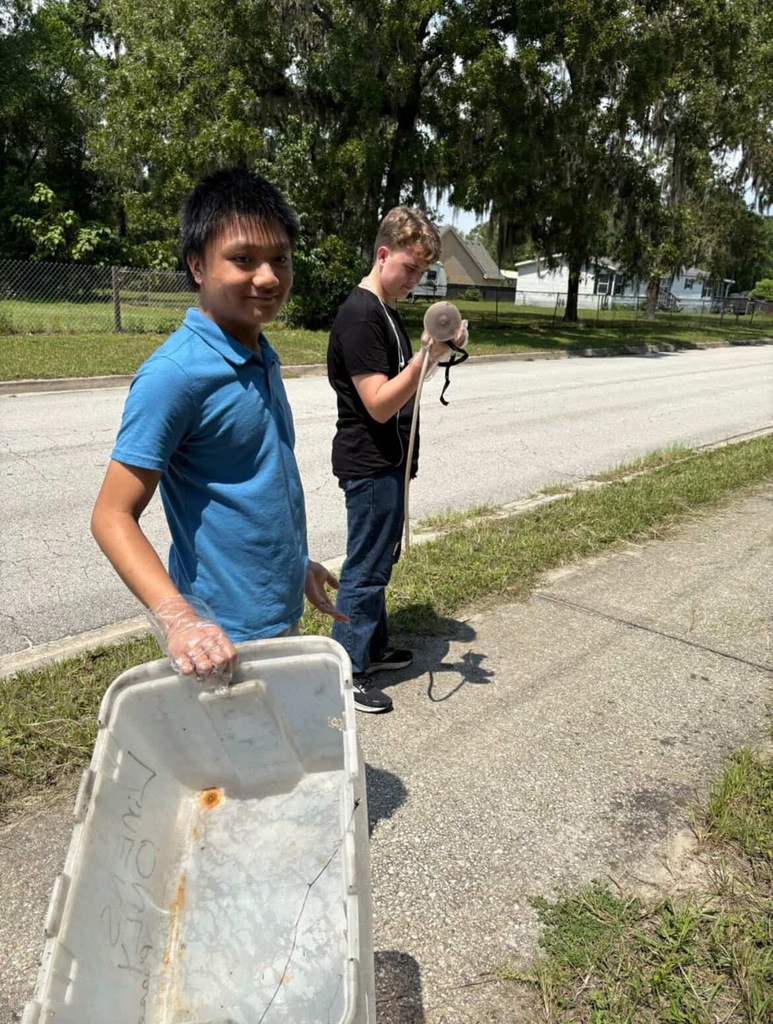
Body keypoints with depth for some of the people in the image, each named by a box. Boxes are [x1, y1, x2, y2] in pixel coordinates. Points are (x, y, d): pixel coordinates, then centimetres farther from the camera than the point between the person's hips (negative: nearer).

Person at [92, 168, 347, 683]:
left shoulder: (264, 358, 5)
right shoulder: (174, 373, -21)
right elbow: (113, 516, -20)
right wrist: (177, 617, -32)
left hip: (283, 619, 8)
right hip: (226, 639, -8)